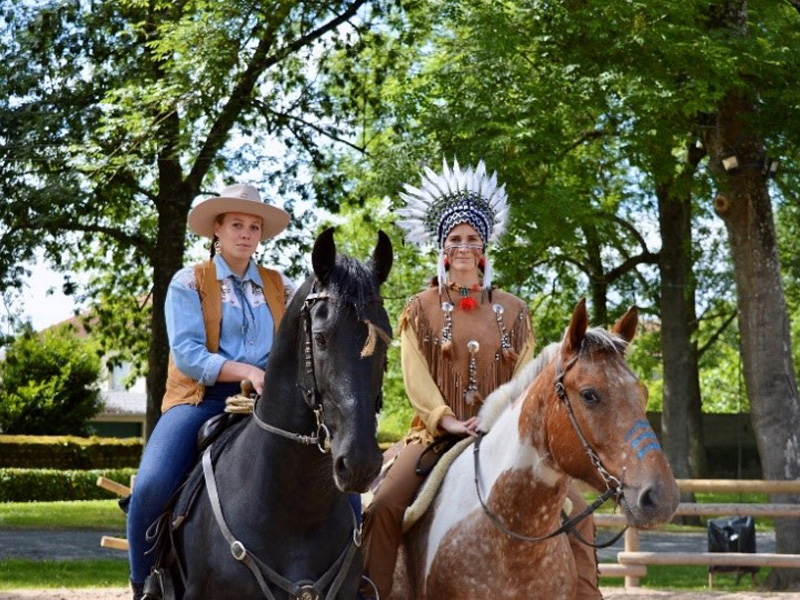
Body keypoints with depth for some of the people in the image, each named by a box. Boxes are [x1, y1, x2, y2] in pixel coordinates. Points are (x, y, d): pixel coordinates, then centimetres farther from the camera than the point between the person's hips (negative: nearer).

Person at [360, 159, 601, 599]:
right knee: (384, 505, -28)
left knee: (573, 508, -15)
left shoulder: (512, 310, 13)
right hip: (437, 432, -2)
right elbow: (415, 376, -3)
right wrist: (448, 420, -19)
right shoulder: (421, 309, 8)